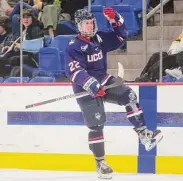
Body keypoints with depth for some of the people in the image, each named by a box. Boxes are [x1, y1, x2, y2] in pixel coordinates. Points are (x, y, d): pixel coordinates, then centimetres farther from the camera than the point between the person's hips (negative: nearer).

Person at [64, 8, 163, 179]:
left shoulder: (99, 38, 3)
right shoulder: (74, 47, -17)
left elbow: (120, 36, 8)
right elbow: (74, 71, -27)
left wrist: (115, 19, -10)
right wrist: (92, 85, -39)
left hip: (104, 81, 6)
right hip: (85, 88, -6)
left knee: (129, 96, -13)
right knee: (96, 124, -7)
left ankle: (143, 134, -10)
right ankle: (100, 162, 4)